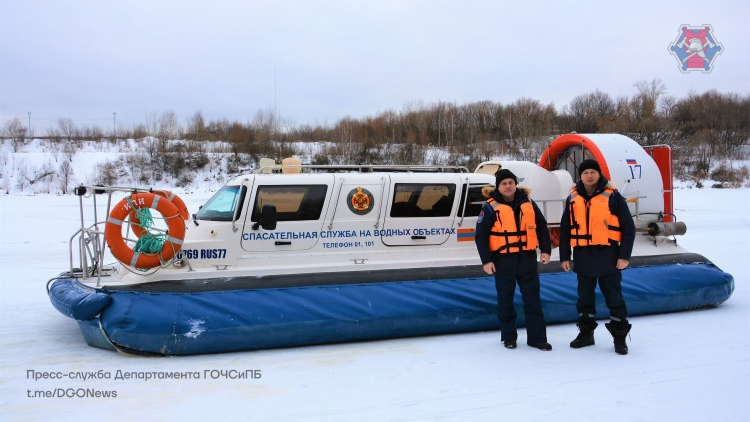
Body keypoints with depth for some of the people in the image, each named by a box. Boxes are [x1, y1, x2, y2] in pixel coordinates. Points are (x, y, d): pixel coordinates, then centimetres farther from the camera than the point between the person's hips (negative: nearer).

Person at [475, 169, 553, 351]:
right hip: (503, 261, -2)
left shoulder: (528, 203, 5)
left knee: (533, 299, 4)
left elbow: (541, 227, 12)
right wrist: (486, 260, -12)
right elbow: (481, 235, -6)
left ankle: (537, 338, 11)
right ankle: (508, 337, 20)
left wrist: (545, 250, 5)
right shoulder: (491, 207, -6)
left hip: (527, 259, 3)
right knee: (505, 300, 7)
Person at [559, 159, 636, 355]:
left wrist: (624, 256, -9)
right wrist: (564, 257, 7)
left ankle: (620, 336, 13)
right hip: (583, 257, 4)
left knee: (614, 297, 3)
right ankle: (586, 333, 26)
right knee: (585, 296, 13)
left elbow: (628, 227, -5)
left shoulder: (612, 196, -5)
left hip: (608, 257, -3)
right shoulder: (573, 199, 5)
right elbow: (565, 229, 10)